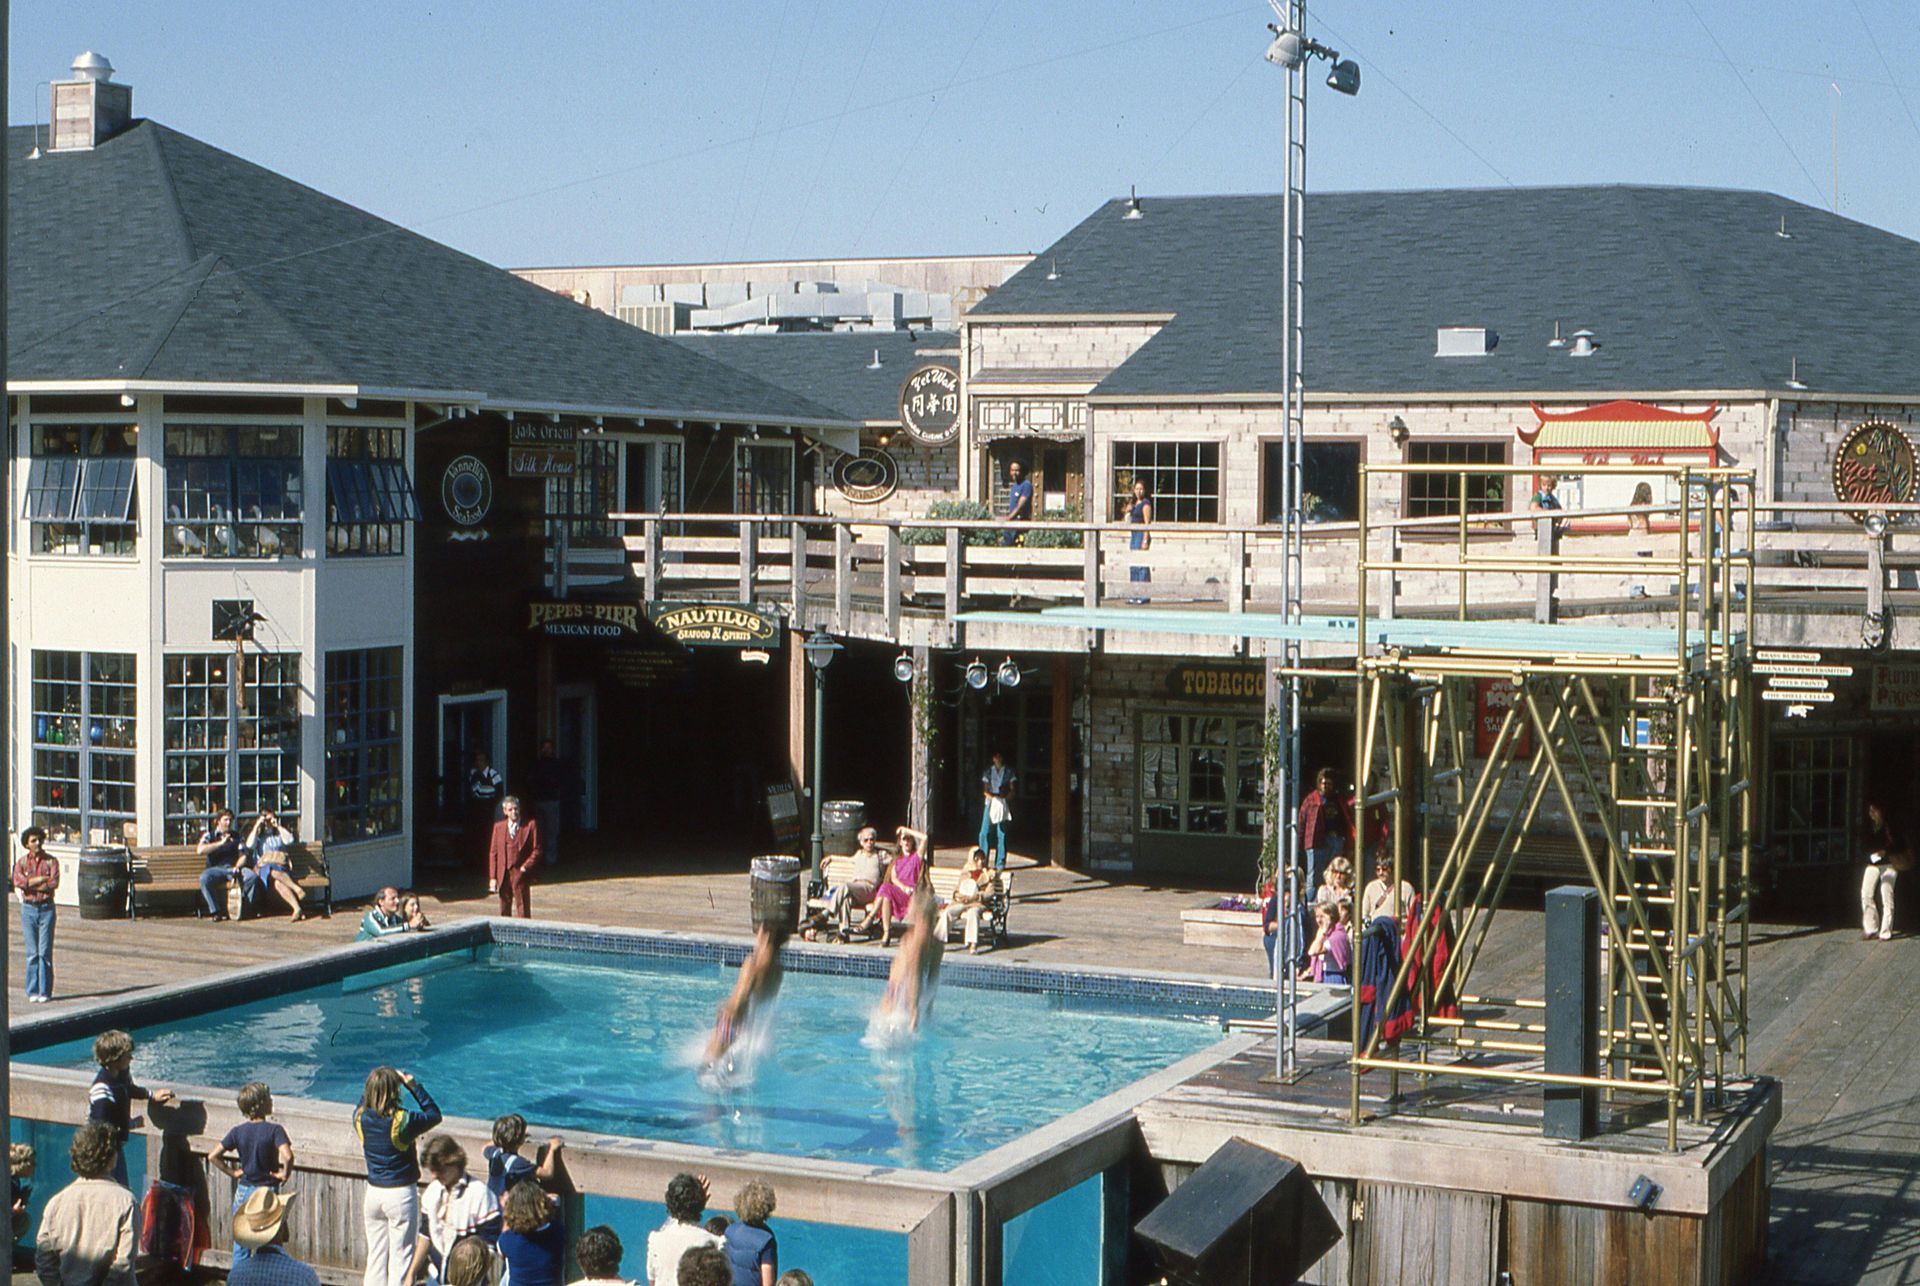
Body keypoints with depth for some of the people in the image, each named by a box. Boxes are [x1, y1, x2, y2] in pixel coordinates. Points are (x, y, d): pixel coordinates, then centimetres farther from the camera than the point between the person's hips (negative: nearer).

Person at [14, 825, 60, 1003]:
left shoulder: (51, 861, 3)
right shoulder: (21, 862, 6)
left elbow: (54, 883, -12)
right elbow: (18, 882, -10)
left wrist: (29, 884, -10)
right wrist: (40, 879, -12)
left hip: (46, 908, -1)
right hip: (28, 909, 1)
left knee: (45, 952, -4)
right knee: (32, 952, 1)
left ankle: (45, 991, 0)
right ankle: (32, 992, 6)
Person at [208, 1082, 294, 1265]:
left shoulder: (238, 1131, -1)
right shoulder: (274, 1130, -14)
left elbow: (213, 1156, -3)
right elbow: (287, 1156, -29)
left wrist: (232, 1172, 5)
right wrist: (285, 1174, -12)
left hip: (243, 1191, 3)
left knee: (240, 1244, 13)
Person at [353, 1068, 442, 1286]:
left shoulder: (360, 1118, -7)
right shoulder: (402, 1121, -20)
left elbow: (363, 1101, 18)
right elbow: (434, 1115, -4)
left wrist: (376, 1081, 4)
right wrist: (414, 1086, -5)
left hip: (373, 1193, 5)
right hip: (401, 1193, -5)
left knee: (375, 1255, 14)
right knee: (400, 1256, 3)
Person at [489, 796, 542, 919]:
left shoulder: (530, 825, -1)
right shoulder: (498, 826, 8)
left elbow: (536, 850, -1)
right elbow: (493, 852, 9)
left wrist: (526, 867, -12)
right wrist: (492, 877, 3)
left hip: (521, 874, -3)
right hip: (503, 875, 3)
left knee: (523, 912, -5)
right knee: (504, 912, 9)